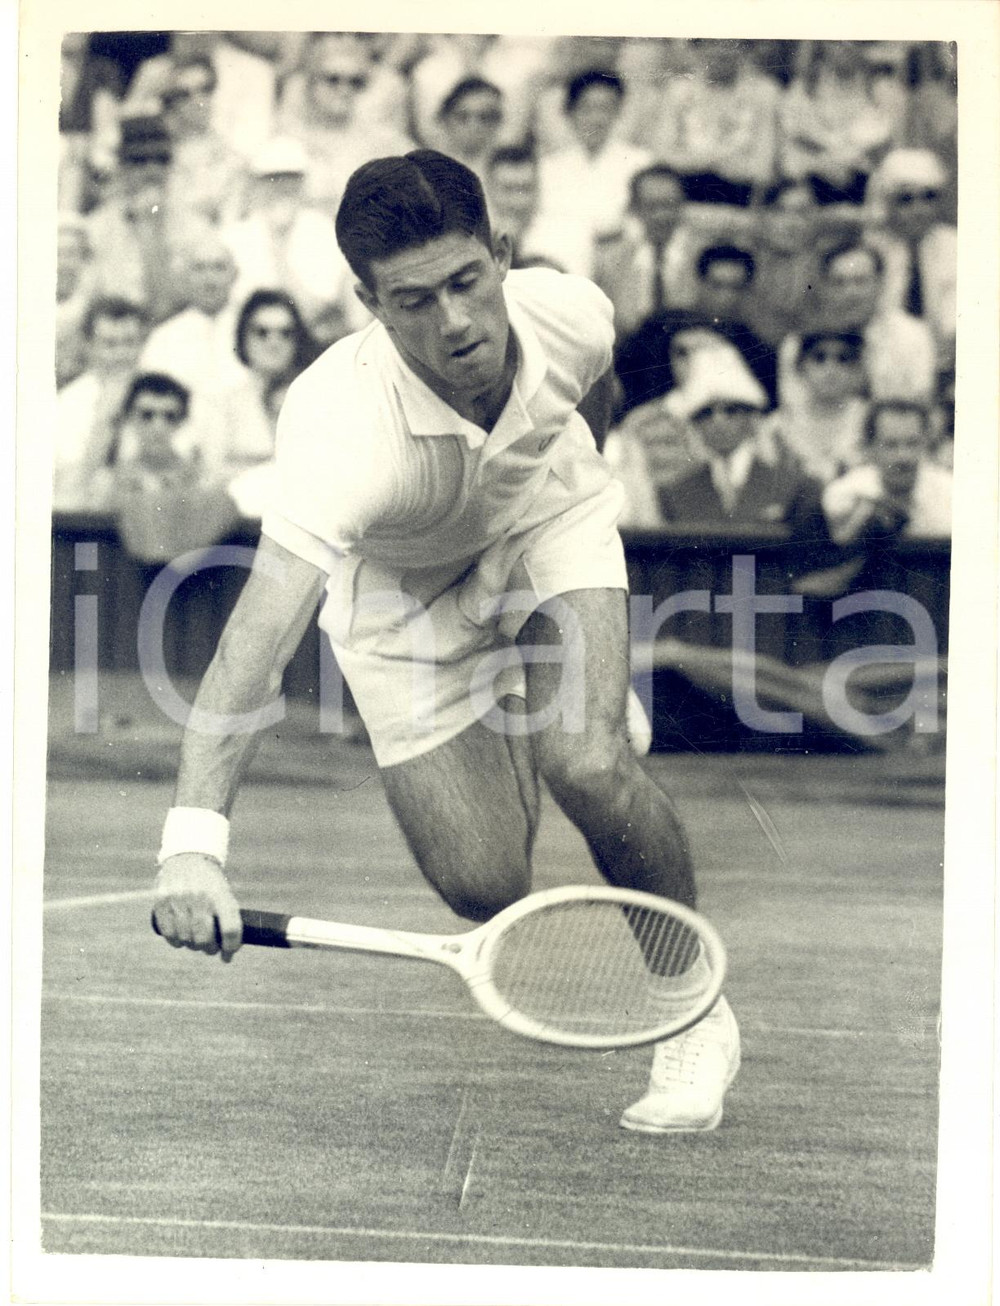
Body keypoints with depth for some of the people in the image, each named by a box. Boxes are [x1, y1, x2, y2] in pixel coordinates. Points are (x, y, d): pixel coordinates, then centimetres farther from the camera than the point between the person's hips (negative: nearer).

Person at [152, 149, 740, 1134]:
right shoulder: (342, 423, -43)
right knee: (483, 887, -8)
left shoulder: (571, 316, -30)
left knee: (587, 762, -26)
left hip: (551, 523, 1)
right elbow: (261, 627, -53)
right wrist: (192, 840, -64)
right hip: (405, 594, -1)